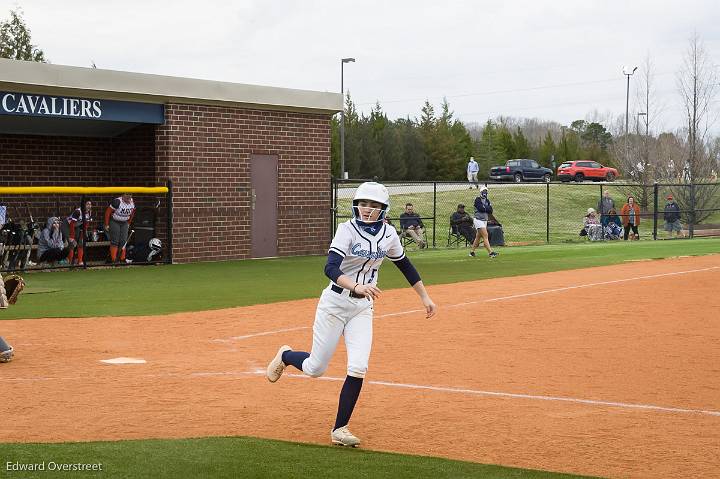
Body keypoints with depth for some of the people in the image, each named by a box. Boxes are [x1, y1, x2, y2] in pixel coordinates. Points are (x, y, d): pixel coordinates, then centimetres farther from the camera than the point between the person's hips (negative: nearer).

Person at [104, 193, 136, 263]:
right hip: (114, 222, -5)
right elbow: (108, 212, -17)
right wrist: (106, 225, -14)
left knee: (123, 241, 3)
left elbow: (131, 213, 14)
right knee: (115, 241, -8)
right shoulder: (117, 202, -24)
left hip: (124, 223, 5)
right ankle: (113, 259, -5)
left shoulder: (132, 203, -5)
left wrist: (128, 223, 16)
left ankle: (122, 259, 9)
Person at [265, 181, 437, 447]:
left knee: (358, 368, -11)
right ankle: (285, 355, 40)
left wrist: (425, 297, 18)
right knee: (315, 368, 4)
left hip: (363, 308, 4)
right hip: (335, 303, -4)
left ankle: (339, 429, 1)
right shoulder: (348, 229, -16)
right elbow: (330, 268, -29)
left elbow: (405, 265, 17)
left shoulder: (388, 234, 1)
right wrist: (356, 287, -46)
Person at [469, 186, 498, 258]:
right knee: (485, 235, -14)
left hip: (485, 220, 7)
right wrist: (487, 208, -8)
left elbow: (490, 211, 0)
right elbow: (481, 208, -22)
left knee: (478, 237, 12)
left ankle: (472, 251, 21)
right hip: (478, 220, -7)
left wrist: (484, 207, -14)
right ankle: (490, 252, -19)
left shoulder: (487, 201, 11)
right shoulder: (477, 200, -9)